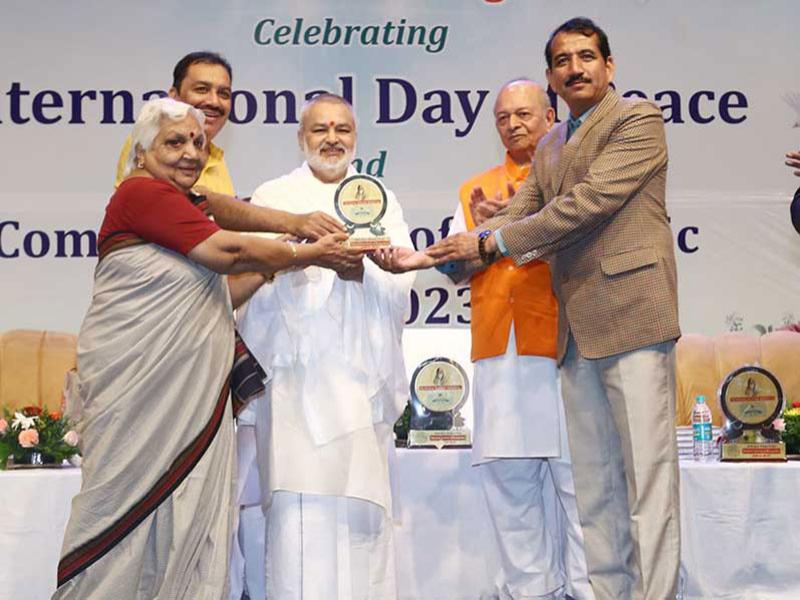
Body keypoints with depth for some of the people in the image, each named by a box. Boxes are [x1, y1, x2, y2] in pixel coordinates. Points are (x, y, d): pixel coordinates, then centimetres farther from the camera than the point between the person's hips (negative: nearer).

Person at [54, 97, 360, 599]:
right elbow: (228, 251, -15)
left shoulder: (186, 210, 19)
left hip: (193, 388, 8)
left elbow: (214, 300, 21)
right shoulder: (142, 192, -8)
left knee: (193, 513, 5)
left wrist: (270, 268, 11)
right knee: (133, 498, -2)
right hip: (138, 383, -8)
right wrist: (308, 255, -5)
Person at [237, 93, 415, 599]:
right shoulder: (274, 196, 12)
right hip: (300, 369, -2)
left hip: (365, 370, 3)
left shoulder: (381, 199, 19)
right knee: (304, 500, -10)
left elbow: (401, 277, 5)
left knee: (365, 496, 2)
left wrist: (359, 266, -16)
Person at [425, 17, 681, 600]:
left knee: (648, 478, -6)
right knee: (594, 486, 10)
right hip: (577, 330, 8)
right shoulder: (550, 146, 21)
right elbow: (515, 217, 15)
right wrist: (429, 258, 2)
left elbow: (590, 201, -13)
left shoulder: (639, 119, -2)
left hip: (632, 318, -7)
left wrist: (489, 243, -11)